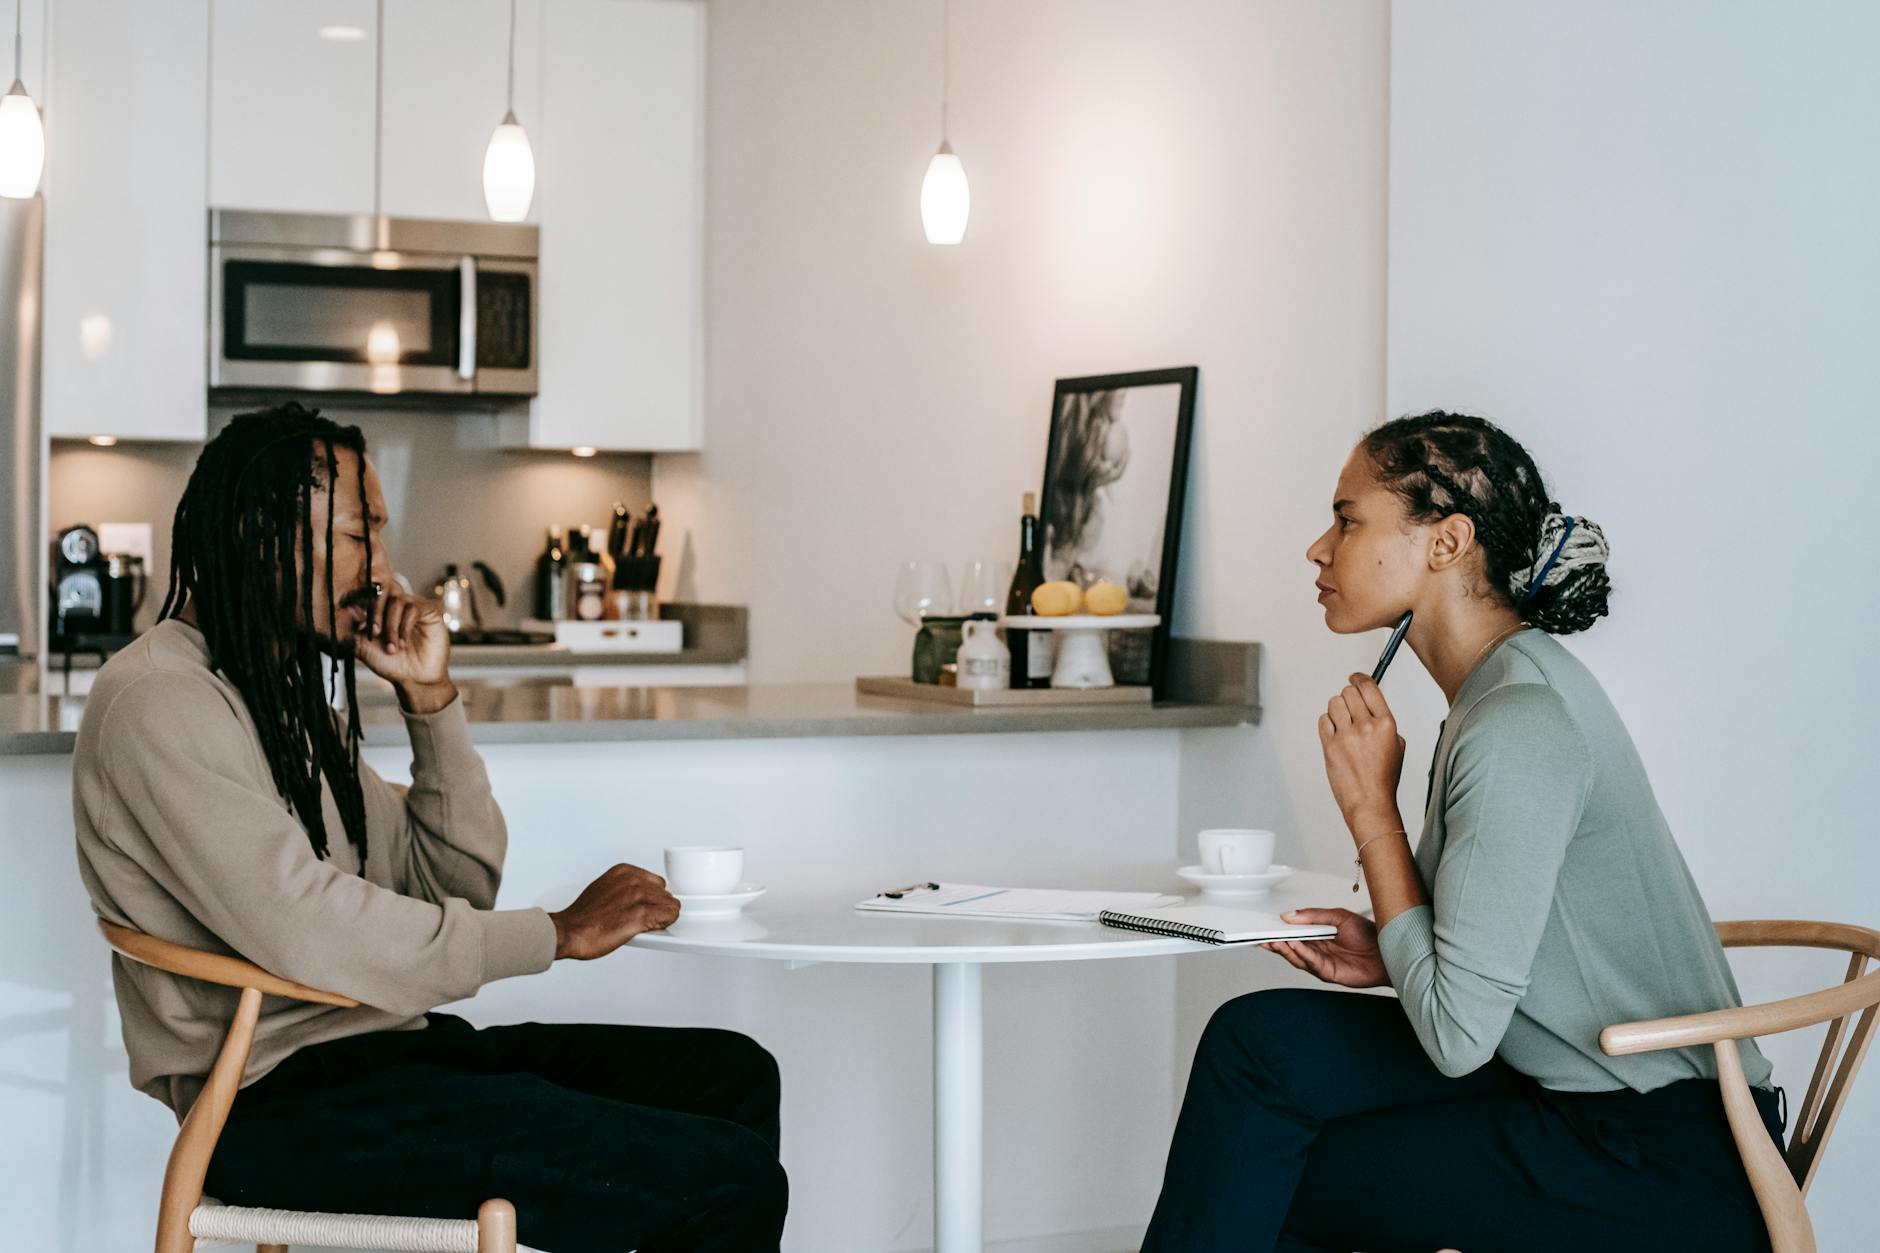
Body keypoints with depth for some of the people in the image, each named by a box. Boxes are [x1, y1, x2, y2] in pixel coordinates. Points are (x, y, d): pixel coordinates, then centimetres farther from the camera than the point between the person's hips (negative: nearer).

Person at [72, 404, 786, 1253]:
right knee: (729, 1179, -20)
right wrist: (558, 934, -14)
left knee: (733, 1077, 4)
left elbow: (455, 883, 17)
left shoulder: (288, 693, 19)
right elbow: (308, 934, -23)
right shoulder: (156, 704, -12)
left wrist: (431, 698, 4)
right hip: (286, 1100, -10)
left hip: (386, 1052, 10)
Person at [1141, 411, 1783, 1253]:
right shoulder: (1502, 688, 11)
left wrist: (1370, 807, -13)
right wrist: (1397, 958, 1)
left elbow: (1460, 1034, -21)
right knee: (1264, 1038, 0)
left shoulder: (1520, 724, -20)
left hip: (1671, 1181, -9)